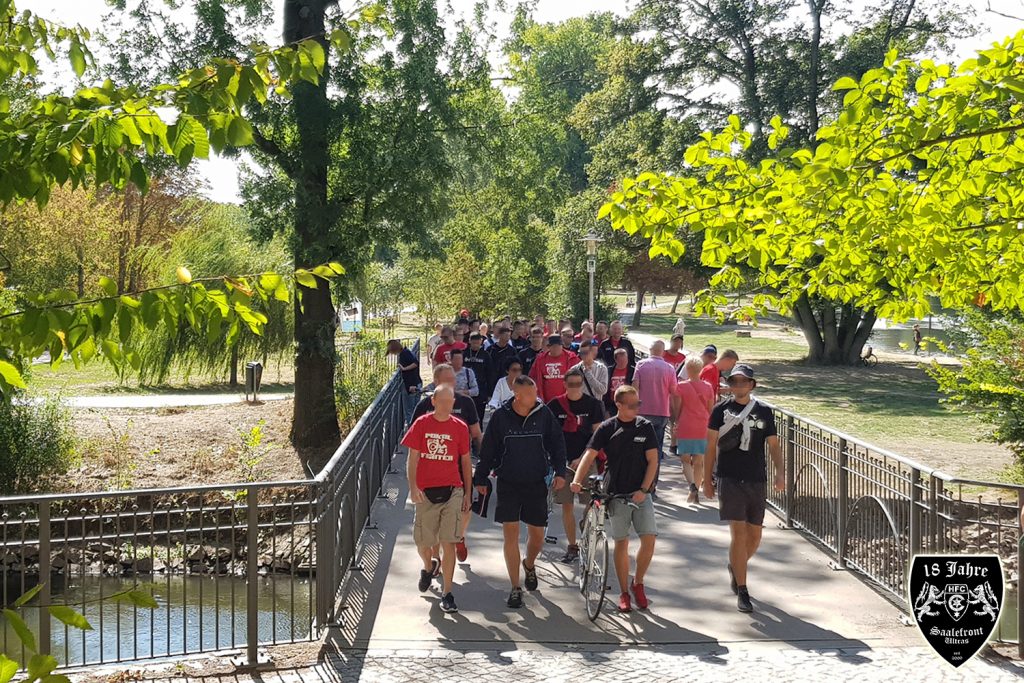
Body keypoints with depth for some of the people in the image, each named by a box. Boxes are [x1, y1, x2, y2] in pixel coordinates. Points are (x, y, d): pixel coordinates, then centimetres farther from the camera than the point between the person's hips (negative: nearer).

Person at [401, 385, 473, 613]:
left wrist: (468, 493, 9)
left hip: (452, 491, 0)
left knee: (448, 543, -6)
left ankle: (446, 593, 3)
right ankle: (428, 567, 45)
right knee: (422, 543, 10)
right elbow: (412, 458, 0)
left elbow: (465, 462, 9)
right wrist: (413, 487, -12)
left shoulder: (460, 427, 2)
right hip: (426, 492, 0)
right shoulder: (421, 425, 0)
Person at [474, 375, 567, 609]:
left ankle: (529, 565, 41)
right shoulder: (501, 416, -6)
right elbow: (488, 449, 2)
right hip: (508, 484, -1)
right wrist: (481, 478, 3)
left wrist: (559, 471, -4)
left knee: (537, 535, 8)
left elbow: (557, 443, 5)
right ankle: (515, 587, 7)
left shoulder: (543, 414, -3)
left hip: (536, 484, 1)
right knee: (510, 533, -4)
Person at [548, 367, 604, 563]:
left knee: (591, 504, -4)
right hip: (563, 461, 2)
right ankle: (572, 547, 15)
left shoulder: (593, 404, -2)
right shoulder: (555, 405, 2)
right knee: (566, 505, 5)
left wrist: (581, 459, -11)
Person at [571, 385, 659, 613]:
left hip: (641, 493, 1)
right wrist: (577, 480, -24)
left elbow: (652, 460, 0)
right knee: (621, 543, 4)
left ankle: (638, 583, 14)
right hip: (616, 493, -1)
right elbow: (590, 455, -9)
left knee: (649, 539, -8)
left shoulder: (645, 427, 1)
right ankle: (624, 592, 16)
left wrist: (644, 489, -10)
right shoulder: (607, 428, -2)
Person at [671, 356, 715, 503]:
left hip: (685, 428, -3)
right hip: (702, 429, 3)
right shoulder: (708, 387, 2)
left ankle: (692, 485, -18)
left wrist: (676, 422, 11)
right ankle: (695, 493, 14)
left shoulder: (681, 386, -7)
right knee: (699, 461, 11)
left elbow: (677, 408, -4)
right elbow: (711, 409, 9)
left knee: (686, 460, 6)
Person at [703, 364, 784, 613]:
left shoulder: (764, 412, 7)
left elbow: (773, 445, 6)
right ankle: (741, 591, -2)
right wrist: (707, 480, 4)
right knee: (739, 533, -9)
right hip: (730, 480, -3)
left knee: (755, 536, 9)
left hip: (757, 481, 3)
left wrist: (780, 472, -11)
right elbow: (711, 446, 5)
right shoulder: (721, 410, 2)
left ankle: (735, 567, 39)